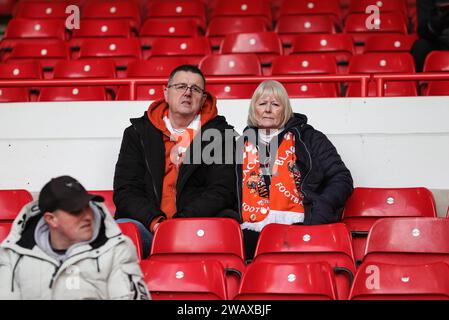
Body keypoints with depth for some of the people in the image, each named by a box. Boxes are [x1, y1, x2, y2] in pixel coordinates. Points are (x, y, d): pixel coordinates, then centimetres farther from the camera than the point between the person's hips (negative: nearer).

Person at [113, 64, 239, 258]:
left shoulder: (220, 134, 12)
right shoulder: (138, 133, 16)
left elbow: (221, 191, 1)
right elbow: (125, 191, 7)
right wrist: (154, 221, -13)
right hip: (149, 227, 1)